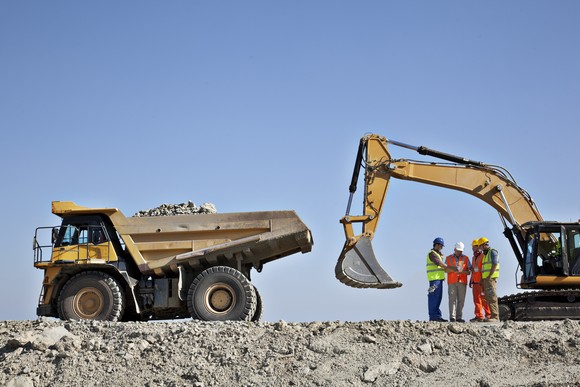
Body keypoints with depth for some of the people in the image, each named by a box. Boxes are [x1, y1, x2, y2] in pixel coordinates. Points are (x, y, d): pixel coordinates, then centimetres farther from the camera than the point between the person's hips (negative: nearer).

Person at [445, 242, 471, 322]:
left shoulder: (466, 258, 13)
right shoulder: (448, 258, 13)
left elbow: (469, 271, 9)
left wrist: (463, 271, -12)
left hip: (462, 282, 1)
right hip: (452, 282, -1)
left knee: (461, 300, -1)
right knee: (452, 299, -10)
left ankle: (459, 317, 2)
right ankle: (452, 317, -15)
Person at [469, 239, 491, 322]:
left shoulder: (483, 256, -6)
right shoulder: (474, 257, 22)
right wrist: (471, 281, 22)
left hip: (481, 281, -9)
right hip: (475, 281, 9)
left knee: (484, 299, -8)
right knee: (476, 300, 5)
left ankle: (488, 315, -3)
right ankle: (479, 316, 7)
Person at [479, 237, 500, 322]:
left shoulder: (492, 252, -5)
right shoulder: (486, 254, 24)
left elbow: (495, 265, -15)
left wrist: (489, 276, -19)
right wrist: (482, 279, 14)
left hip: (491, 278, -10)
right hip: (485, 279, 10)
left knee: (492, 297, -13)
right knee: (488, 298, 7)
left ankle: (495, 317, -16)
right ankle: (493, 316, 9)